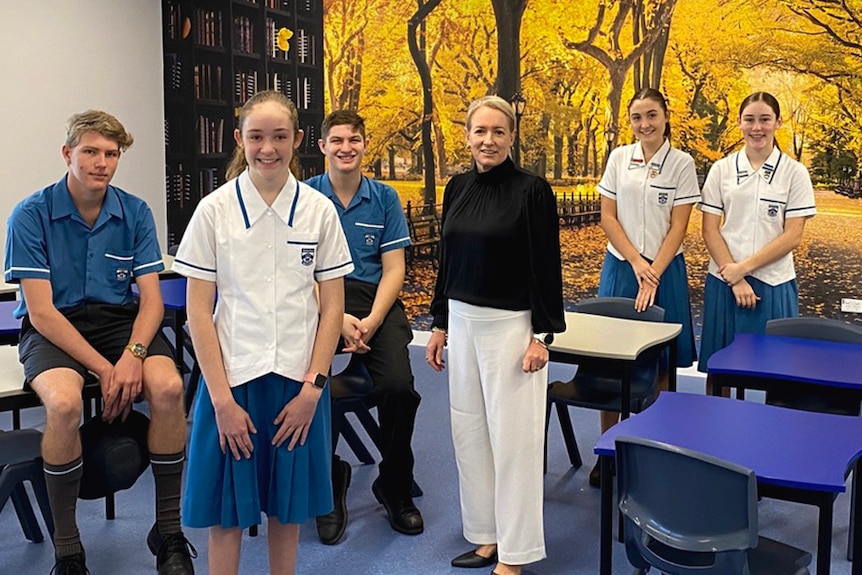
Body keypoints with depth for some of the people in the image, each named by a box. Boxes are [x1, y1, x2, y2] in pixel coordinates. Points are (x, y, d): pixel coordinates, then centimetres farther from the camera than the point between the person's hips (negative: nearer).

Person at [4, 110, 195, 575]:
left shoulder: (135, 213, 2)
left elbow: (151, 298, -1)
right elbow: (41, 311, -12)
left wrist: (133, 354, -21)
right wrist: (102, 367, -21)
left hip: (121, 320, 3)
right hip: (54, 328, -2)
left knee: (168, 387, -28)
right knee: (64, 403, -35)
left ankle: (169, 532, -9)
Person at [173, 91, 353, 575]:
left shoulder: (320, 211, 1)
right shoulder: (215, 209, -3)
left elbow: (332, 307, 2)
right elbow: (199, 309, -4)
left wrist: (313, 387, -5)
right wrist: (221, 398, -10)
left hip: (298, 381, 1)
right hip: (232, 378, -1)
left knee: (288, 511, 13)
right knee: (226, 515, 8)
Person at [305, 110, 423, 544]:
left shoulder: (384, 198, 10)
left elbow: (393, 269, 5)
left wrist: (371, 321, -12)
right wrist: (339, 319, -15)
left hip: (375, 301, 1)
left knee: (398, 386, -24)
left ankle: (395, 487, 5)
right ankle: (330, 479, 2)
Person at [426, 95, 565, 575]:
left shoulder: (533, 191, -10)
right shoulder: (458, 188, 8)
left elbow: (547, 266, -10)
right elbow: (448, 260, 13)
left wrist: (542, 336, -14)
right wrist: (440, 324, 13)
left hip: (511, 325, -6)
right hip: (463, 322, 7)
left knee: (511, 435, 0)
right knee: (469, 431, 12)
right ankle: (487, 535, 27)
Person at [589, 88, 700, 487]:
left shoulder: (681, 163, -2)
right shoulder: (619, 158, 4)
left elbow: (678, 227, -5)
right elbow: (608, 217, 2)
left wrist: (654, 274, -14)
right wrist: (636, 263, -8)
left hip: (664, 269, -1)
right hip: (620, 267, 2)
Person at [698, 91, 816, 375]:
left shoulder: (795, 173, 1)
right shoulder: (721, 169, 4)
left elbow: (792, 236, -4)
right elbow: (710, 230, 0)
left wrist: (744, 267, -12)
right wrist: (735, 279, -10)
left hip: (774, 284, -1)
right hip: (725, 282, 1)